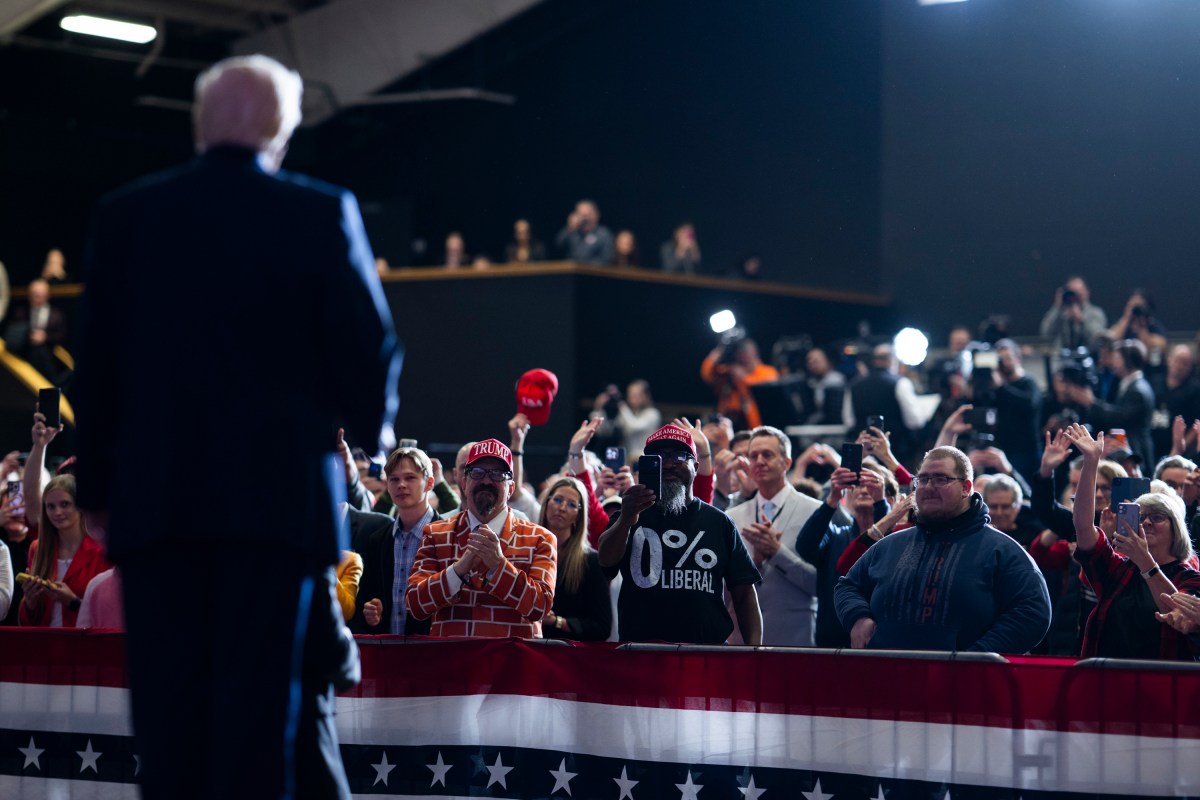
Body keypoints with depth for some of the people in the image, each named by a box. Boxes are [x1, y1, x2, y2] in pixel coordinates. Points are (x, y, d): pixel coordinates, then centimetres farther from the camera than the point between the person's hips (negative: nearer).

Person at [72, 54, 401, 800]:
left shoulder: (127, 215, 5)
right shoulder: (322, 213, -1)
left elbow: (96, 364, 6)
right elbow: (370, 348, -2)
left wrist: (99, 486, 14)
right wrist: (368, 430, 18)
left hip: (155, 495, 2)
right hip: (277, 496, -2)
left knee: (167, 709, 5)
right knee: (257, 709, -2)